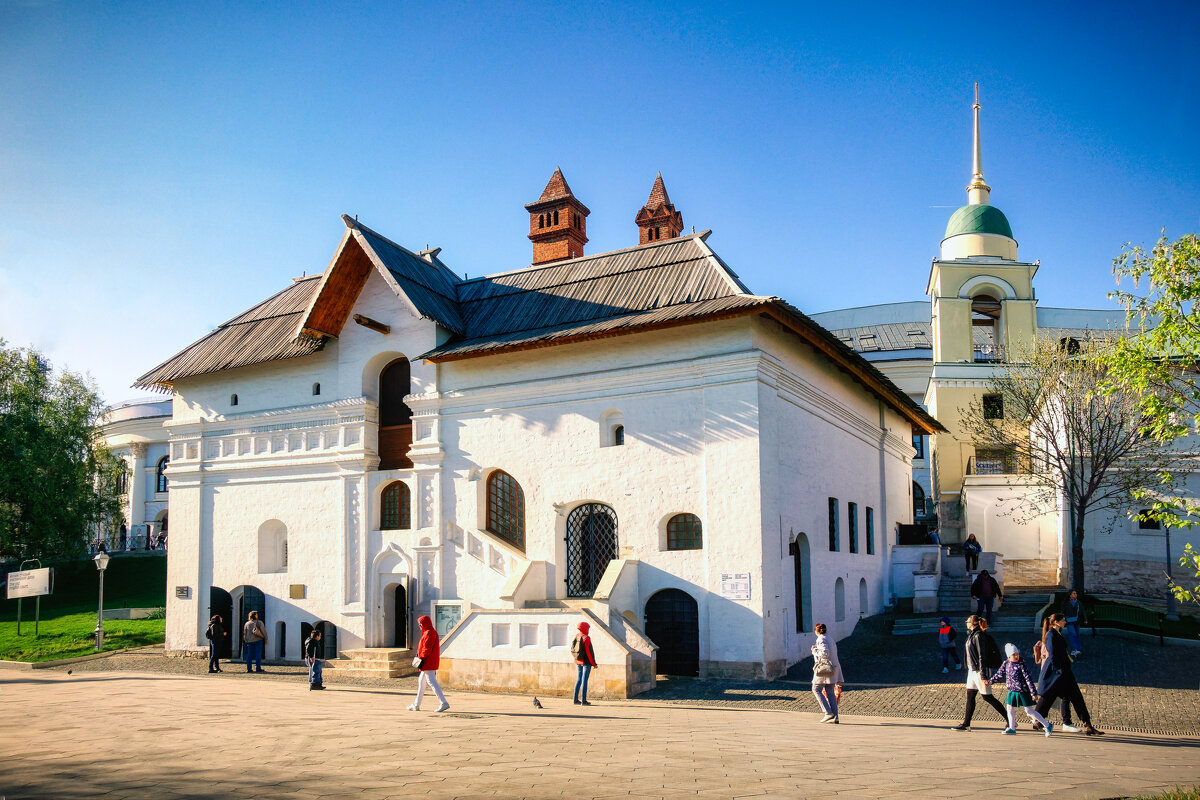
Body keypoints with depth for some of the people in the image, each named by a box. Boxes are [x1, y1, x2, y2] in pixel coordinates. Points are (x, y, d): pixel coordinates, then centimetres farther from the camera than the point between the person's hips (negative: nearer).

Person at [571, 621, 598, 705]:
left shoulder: (576, 637, 5)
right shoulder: (586, 638, -15)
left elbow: (573, 649, 10)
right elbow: (589, 651, -17)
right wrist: (593, 663, -11)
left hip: (578, 662, 7)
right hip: (586, 662, -7)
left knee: (578, 680, 13)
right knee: (584, 680, -3)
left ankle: (575, 699, 16)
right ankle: (583, 701, -1)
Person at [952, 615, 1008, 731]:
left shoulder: (979, 636, -17)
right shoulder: (971, 635, 12)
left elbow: (982, 657, -21)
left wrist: (983, 676, -23)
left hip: (980, 670, -10)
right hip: (973, 670, 10)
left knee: (987, 697, -3)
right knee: (970, 697, 10)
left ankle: (1009, 720, 6)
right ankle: (966, 724, 14)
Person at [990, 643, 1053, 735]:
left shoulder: (1021, 665, -16)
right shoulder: (1006, 664, 1)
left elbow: (1028, 679, -17)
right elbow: (999, 675, 14)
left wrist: (1033, 692, -18)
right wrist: (990, 681, 7)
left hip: (1023, 692, -6)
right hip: (1012, 692, 6)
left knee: (1029, 711, -4)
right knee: (1010, 707, 10)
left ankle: (1048, 726, 6)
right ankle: (1012, 728, 24)